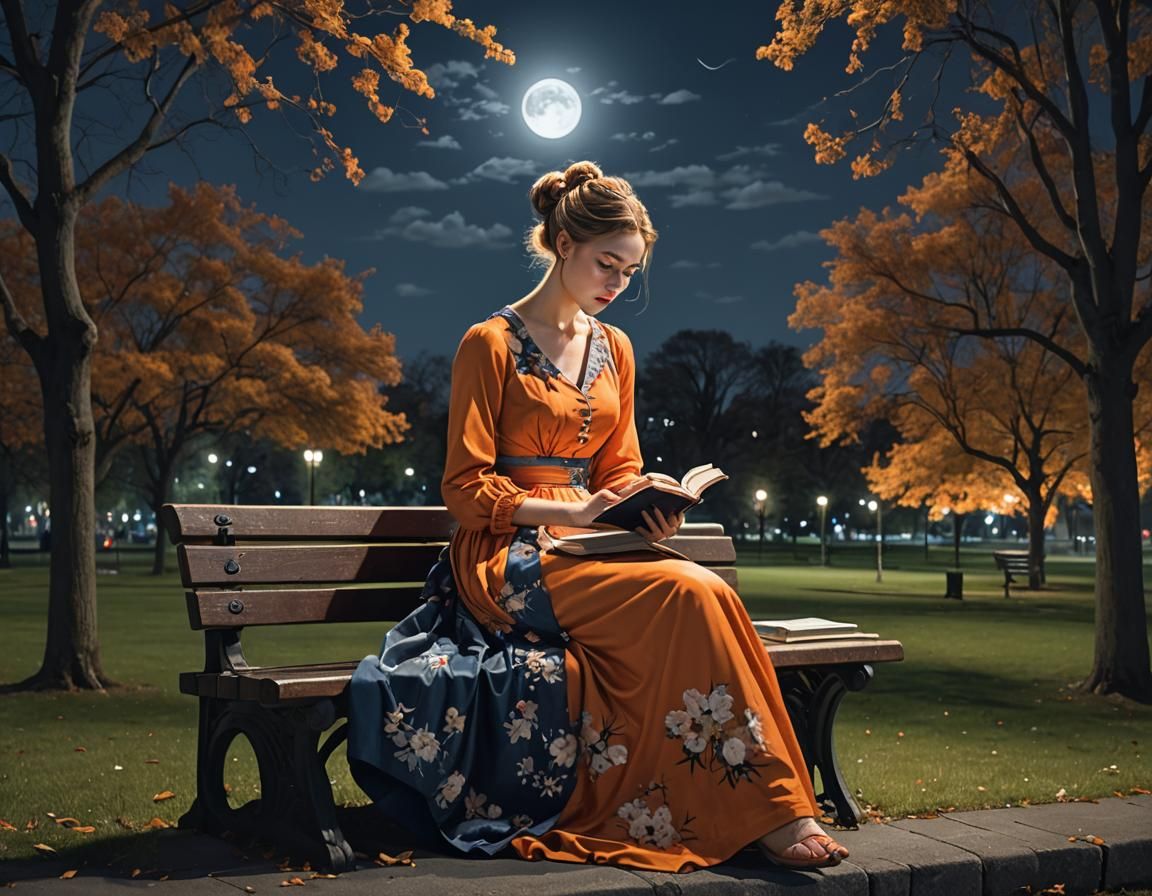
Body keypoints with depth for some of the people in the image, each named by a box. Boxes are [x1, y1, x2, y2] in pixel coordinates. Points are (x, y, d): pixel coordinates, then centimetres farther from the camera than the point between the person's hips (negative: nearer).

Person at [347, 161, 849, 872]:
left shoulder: (615, 349, 16)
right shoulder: (491, 344, -3)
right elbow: (466, 490, -6)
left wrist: (649, 510, -5)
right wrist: (573, 512, -18)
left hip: (587, 547, 6)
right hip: (507, 558, -6)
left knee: (700, 599, -29)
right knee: (692, 593, -30)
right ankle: (773, 811, -25)